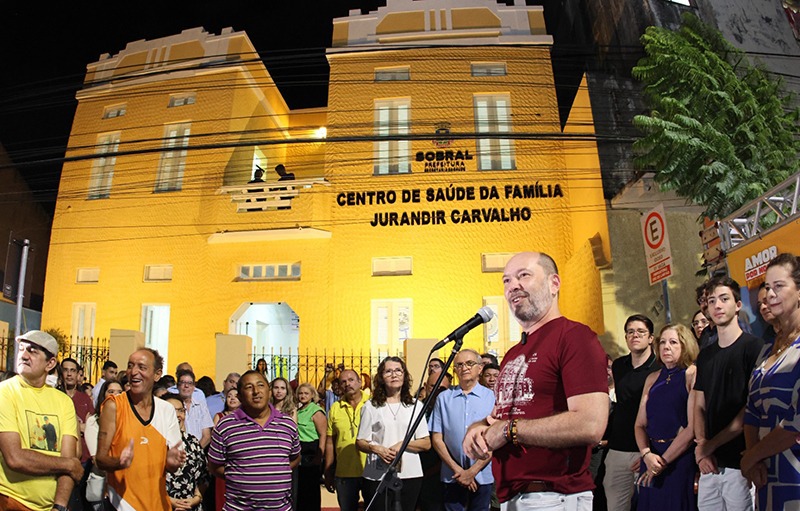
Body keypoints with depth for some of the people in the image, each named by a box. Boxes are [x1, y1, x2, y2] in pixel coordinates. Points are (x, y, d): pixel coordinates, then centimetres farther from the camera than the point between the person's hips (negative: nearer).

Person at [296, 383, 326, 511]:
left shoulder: (316, 411, -10)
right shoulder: (298, 411, 13)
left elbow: (323, 435, -15)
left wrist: (318, 457, -21)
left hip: (311, 454, -7)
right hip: (299, 453, 7)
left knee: (311, 489, 1)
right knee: (299, 487, 14)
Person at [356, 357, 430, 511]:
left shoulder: (415, 405, 10)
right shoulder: (371, 406, 5)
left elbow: (426, 443, 5)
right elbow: (360, 442, 4)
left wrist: (402, 444, -11)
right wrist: (377, 448, -16)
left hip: (410, 475, 2)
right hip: (377, 477, -1)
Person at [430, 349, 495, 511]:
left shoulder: (491, 397, -1)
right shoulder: (443, 398, 3)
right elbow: (436, 439, 3)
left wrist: (473, 471, -8)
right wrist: (457, 469, -6)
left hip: (482, 475, -1)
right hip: (452, 476, 1)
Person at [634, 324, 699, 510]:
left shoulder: (693, 375, -6)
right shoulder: (652, 378, 10)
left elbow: (693, 427, -13)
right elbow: (640, 424, 7)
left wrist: (664, 460, -11)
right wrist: (647, 454, -12)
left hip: (680, 458, -5)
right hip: (652, 458, 5)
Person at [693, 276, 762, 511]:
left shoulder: (753, 347, -6)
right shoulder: (705, 355, 13)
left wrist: (711, 444, -10)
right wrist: (702, 448, -3)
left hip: (740, 464, -5)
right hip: (710, 463, 6)